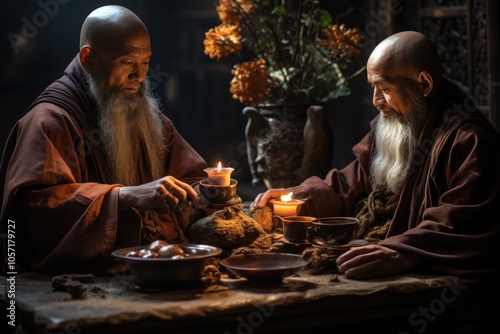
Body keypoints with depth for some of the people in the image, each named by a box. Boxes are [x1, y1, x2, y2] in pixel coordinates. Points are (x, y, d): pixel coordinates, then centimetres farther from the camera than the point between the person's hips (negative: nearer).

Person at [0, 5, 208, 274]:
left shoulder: (146, 115, 19)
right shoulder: (50, 121, -6)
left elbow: (191, 177, 26)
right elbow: (33, 203, -21)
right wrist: (129, 196, -28)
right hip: (79, 274, -8)